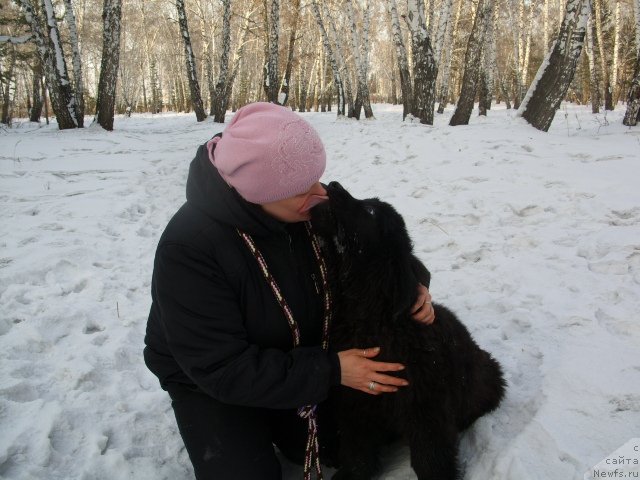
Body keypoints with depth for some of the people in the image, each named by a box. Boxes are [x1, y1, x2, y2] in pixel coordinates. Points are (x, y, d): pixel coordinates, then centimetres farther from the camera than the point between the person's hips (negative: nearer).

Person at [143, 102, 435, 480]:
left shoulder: (315, 209, -20)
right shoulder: (189, 248, -35)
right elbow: (223, 369, -32)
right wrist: (330, 371, -32)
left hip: (297, 355, 5)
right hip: (208, 379, -4)